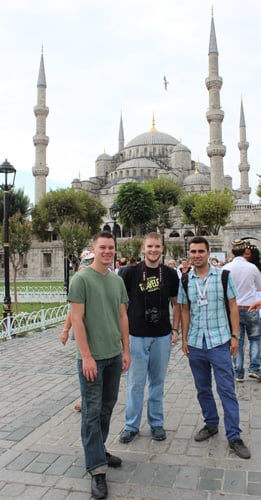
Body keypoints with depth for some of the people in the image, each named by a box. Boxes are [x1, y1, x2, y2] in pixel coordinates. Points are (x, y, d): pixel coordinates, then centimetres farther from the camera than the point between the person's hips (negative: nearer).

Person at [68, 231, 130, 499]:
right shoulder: (81, 279, -10)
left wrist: (126, 350, 10)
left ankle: (98, 450, 36)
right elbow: (76, 319, -13)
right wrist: (86, 356, -16)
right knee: (92, 411, 3)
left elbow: (123, 317, 12)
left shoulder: (118, 281, 8)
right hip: (92, 357, -6)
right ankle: (97, 469, 12)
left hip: (115, 356, 6)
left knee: (107, 407, 17)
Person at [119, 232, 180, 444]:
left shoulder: (170, 274, 1)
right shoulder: (131, 272, -5)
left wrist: (175, 329, 2)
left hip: (162, 336, 2)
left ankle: (157, 423, 29)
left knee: (158, 381, 13)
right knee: (135, 382, 6)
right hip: (136, 336, -2)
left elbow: (177, 303, 10)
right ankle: (132, 425, 22)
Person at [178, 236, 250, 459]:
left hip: (219, 342, -3)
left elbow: (233, 306, -1)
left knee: (227, 390, 1)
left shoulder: (223, 275, -5)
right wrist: (184, 338, 4)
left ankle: (234, 436, 12)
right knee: (203, 389, 15)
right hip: (195, 343, 3)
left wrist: (235, 335, -5)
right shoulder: (185, 280, 2)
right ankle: (211, 424, 33)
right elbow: (185, 311, 7)